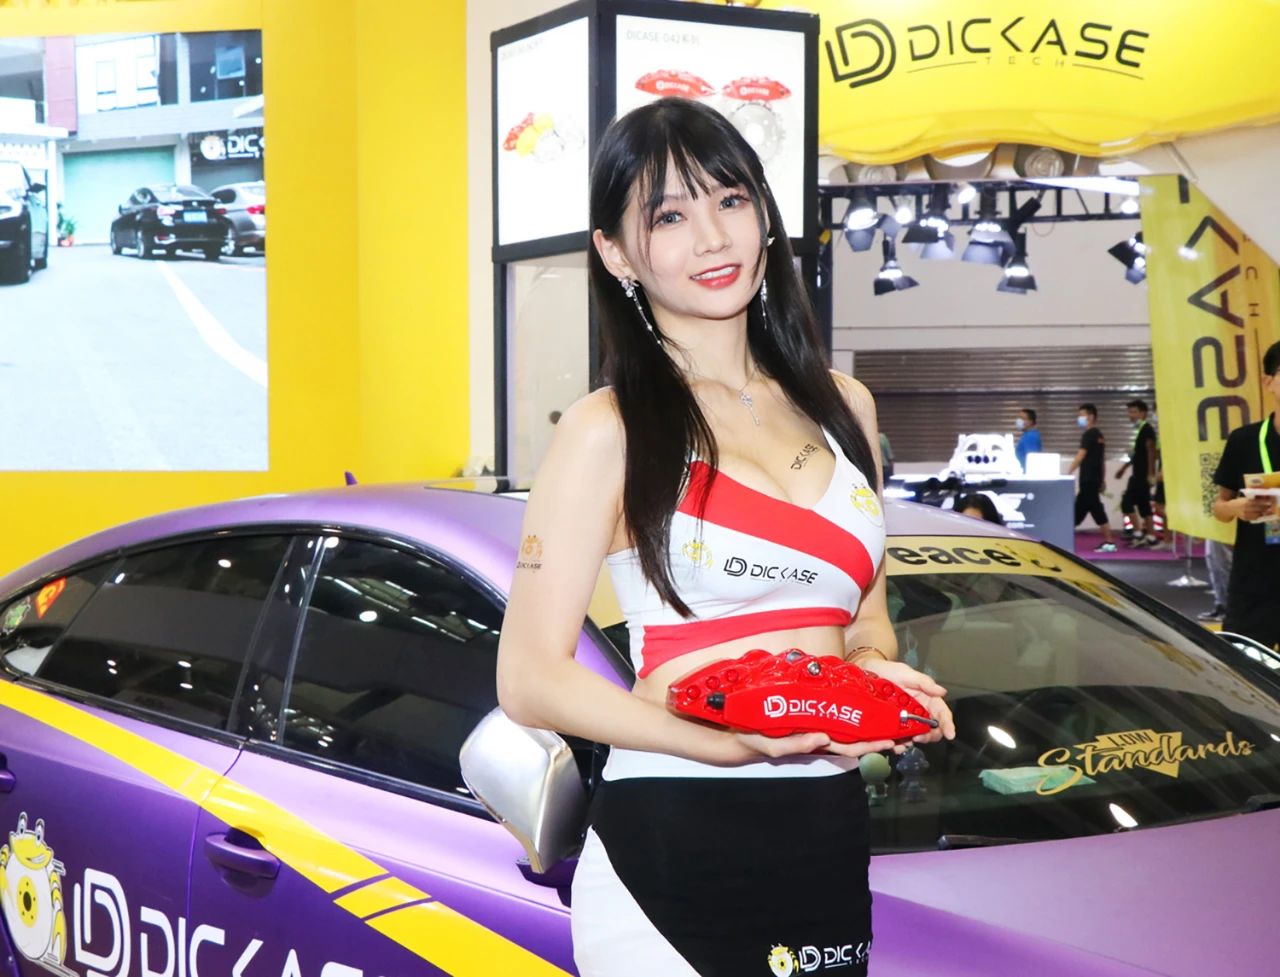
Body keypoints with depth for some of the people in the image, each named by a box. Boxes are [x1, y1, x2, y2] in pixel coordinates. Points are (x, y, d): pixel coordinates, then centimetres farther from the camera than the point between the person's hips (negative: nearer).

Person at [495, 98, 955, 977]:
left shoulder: (843, 407, 9)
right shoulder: (611, 431, -8)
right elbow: (530, 680, -12)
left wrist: (878, 671, -2)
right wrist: (729, 746, -24)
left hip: (832, 843, 5)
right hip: (670, 849, -5)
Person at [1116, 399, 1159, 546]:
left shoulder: (1147, 429, -12)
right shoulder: (1141, 429, 15)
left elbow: (1151, 452, -20)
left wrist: (1151, 474, -26)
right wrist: (1125, 467, 31)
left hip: (1143, 474, -9)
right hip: (1139, 474, 9)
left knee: (1127, 502, -9)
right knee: (1143, 504, 10)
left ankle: (1138, 534, -6)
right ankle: (1151, 537, 13)